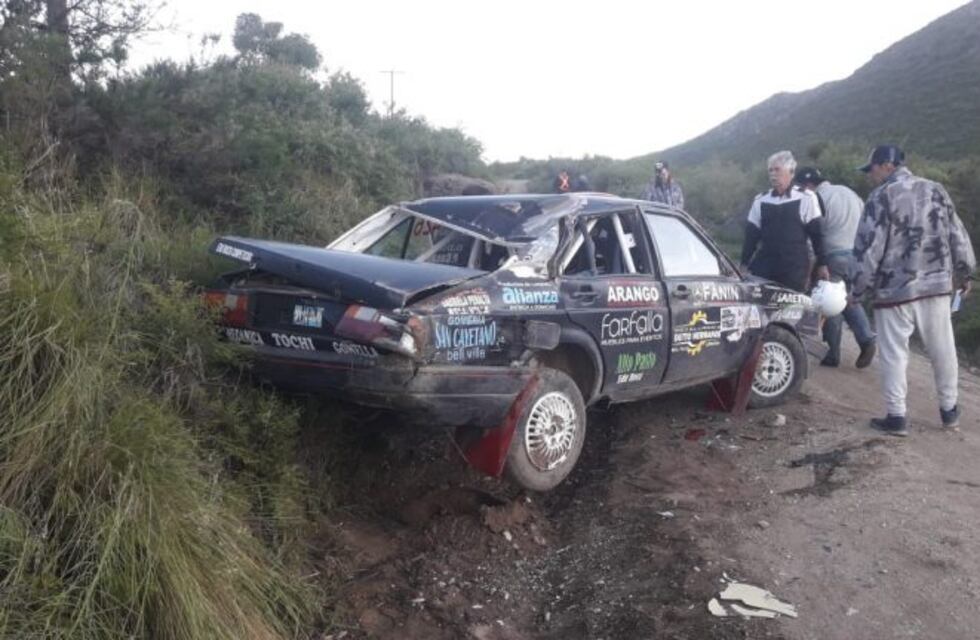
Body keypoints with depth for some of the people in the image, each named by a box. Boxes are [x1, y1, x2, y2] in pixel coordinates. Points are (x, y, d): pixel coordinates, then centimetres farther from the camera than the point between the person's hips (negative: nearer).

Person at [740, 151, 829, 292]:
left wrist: (821, 264, 2)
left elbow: (816, 234, 3)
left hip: (795, 270, -3)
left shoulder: (805, 199, 0)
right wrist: (744, 264, 8)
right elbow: (751, 235, 12)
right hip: (765, 266, 3)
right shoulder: (761, 200, 9)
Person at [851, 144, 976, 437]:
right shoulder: (935, 190, 8)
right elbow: (957, 235, 11)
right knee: (943, 349, 14)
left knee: (893, 353, 2)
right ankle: (950, 410, 26)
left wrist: (859, 288, -5)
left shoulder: (882, 196, -9)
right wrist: (964, 273, 20)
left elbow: (868, 248, -12)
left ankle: (896, 417, 5)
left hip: (894, 289, -5)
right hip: (937, 284, 5)